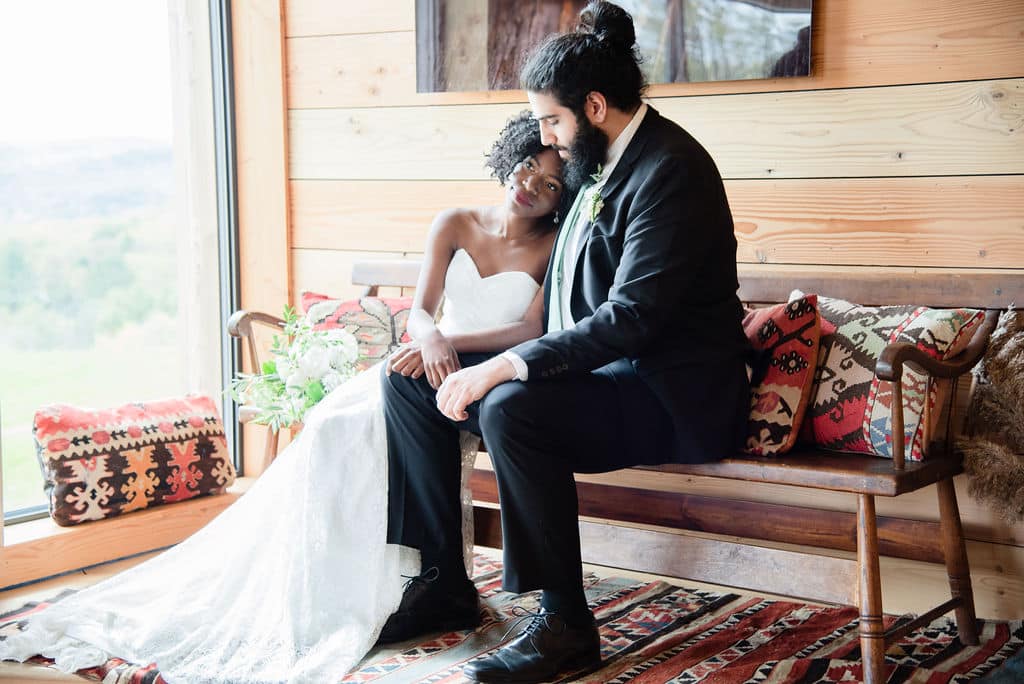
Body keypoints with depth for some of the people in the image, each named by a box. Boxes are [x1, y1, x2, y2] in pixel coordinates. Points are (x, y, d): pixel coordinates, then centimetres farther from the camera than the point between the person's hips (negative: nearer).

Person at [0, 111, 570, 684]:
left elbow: (534, 331, -13)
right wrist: (431, 339, -23)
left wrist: (450, 343, -24)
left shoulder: (555, 246, -1)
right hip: (435, 363, 5)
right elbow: (421, 310, 2)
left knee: (368, 427, -29)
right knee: (333, 427, -23)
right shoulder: (456, 226, 10)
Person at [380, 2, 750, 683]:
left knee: (512, 409, -35)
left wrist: (505, 366, -27)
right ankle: (442, 582, 11)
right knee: (410, 381, 4)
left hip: (672, 396, -10)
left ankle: (565, 625, -19)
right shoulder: (608, 162, 10)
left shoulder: (671, 169, -19)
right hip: (595, 367, 10)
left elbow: (632, 317, -27)